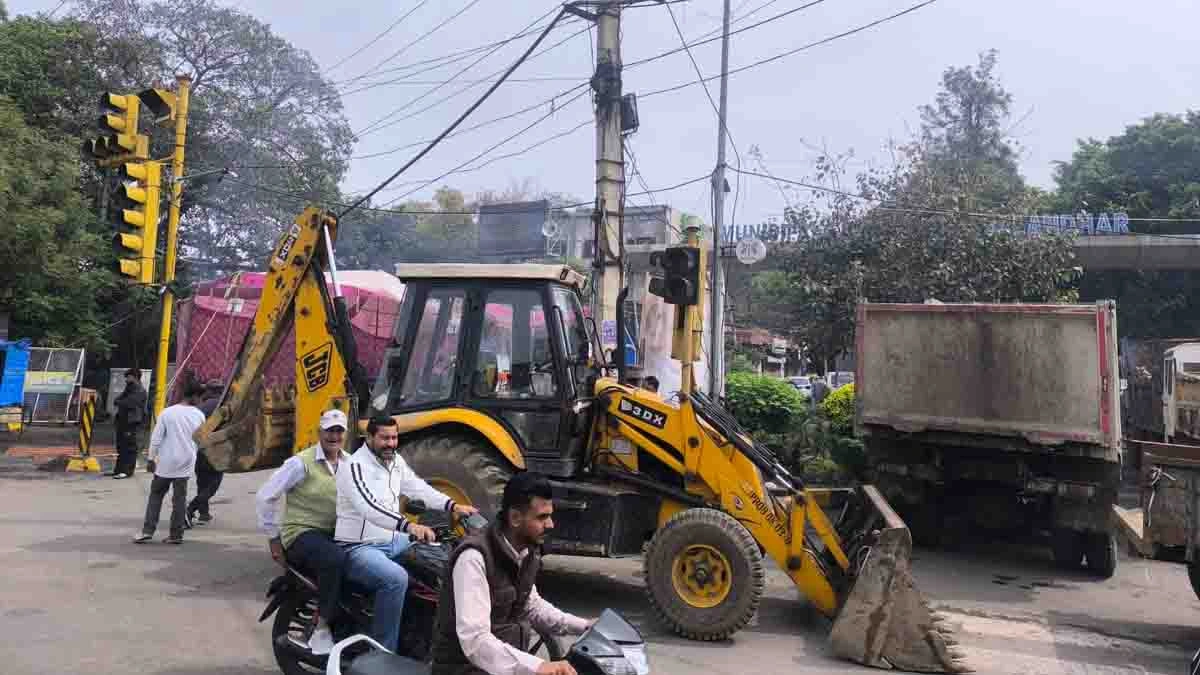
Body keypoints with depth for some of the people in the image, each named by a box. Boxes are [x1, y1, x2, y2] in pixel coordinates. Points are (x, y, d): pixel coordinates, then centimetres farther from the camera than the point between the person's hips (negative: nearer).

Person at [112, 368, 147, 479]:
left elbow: (129, 403, -17)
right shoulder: (129, 388, 21)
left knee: (129, 446, -7)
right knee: (121, 445, 11)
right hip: (122, 420, 9)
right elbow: (118, 400, 16)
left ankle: (127, 470, -6)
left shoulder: (140, 391, -8)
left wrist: (119, 402, 0)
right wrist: (120, 402, -7)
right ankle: (119, 469, 18)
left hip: (131, 421, -9)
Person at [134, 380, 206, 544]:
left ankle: (148, 530, 8)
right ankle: (176, 534, 7)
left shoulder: (168, 413, -7)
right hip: (186, 463, 1)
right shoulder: (199, 415, -2)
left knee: (156, 495, 13)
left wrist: (151, 457, 4)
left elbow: (156, 438, -6)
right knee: (179, 499, 6)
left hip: (166, 463, -1)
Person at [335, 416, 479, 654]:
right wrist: (408, 525, -50)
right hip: (359, 548, -9)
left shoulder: (395, 461, 8)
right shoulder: (355, 465, -20)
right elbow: (369, 507, -36)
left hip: (392, 541, 9)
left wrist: (453, 506, -7)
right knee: (396, 578, -34)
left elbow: (418, 488, 8)